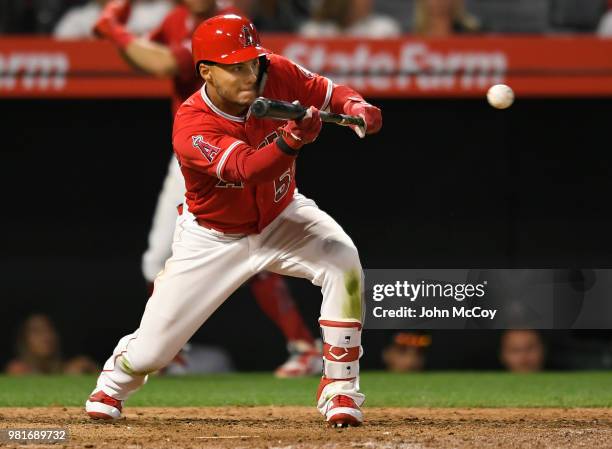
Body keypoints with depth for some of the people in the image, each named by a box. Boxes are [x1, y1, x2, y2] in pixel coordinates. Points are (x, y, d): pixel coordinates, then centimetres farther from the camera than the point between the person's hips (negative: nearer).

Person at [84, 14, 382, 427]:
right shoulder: (192, 129, -33)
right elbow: (247, 168, -46)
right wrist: (292, 138, -65)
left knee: (344, 264, -27)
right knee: (153, 348, 1)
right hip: (214, 239, -3)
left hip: (282, 218, 3)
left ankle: (340, 389, -13)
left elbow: (330, 93, -8)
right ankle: (113, 384, 40)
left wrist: (357, 108, -32)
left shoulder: (276, 75, -20)